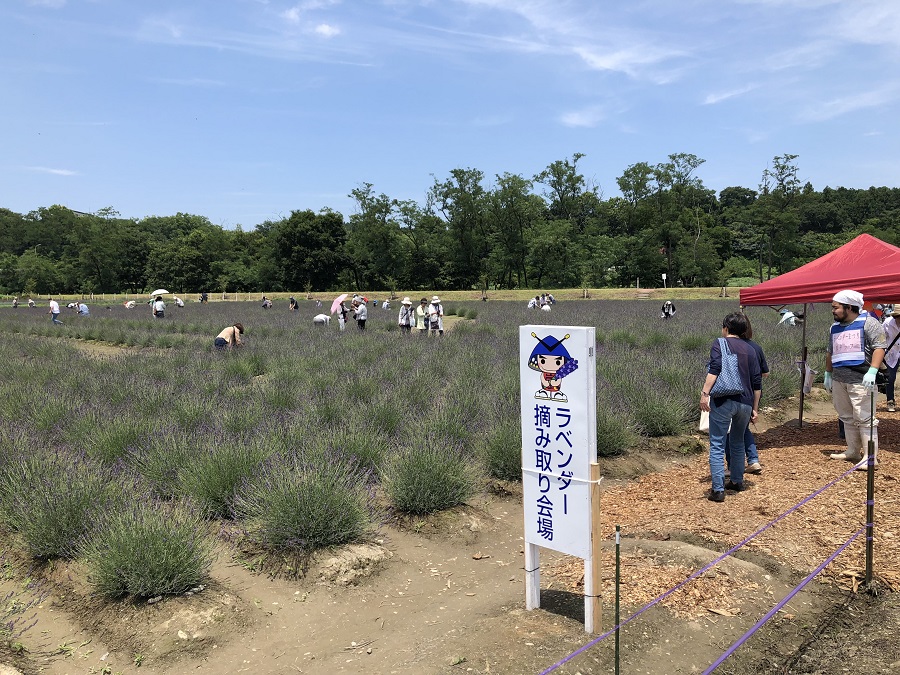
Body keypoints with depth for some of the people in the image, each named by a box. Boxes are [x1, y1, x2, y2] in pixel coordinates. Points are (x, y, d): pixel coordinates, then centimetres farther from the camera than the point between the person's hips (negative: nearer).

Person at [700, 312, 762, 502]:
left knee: (717, 446, -2)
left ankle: (718, 490, -6)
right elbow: (757, 382, 13)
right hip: (745, 403, 5)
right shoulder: (750, 350, 15)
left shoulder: (720, 344, 2)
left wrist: (705, 393, -21)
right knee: (738, 443, 24)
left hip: (723, 401, -5)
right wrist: (755, 408, 17)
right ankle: (737, 481, 35)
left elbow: (714, 369, -16)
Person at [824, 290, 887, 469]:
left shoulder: (868, 323, -5)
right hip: (838, 380, 7)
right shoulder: (835, 328, 16)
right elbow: (829, 353, 24)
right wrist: (828, 374, 23)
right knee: (847, 418, 13)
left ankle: (870, 456, -2)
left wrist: (872, 371, -22)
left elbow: (879, 347, -13)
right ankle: (853, 451, 23)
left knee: (864, 418, -6)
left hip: (860, 380, -7)